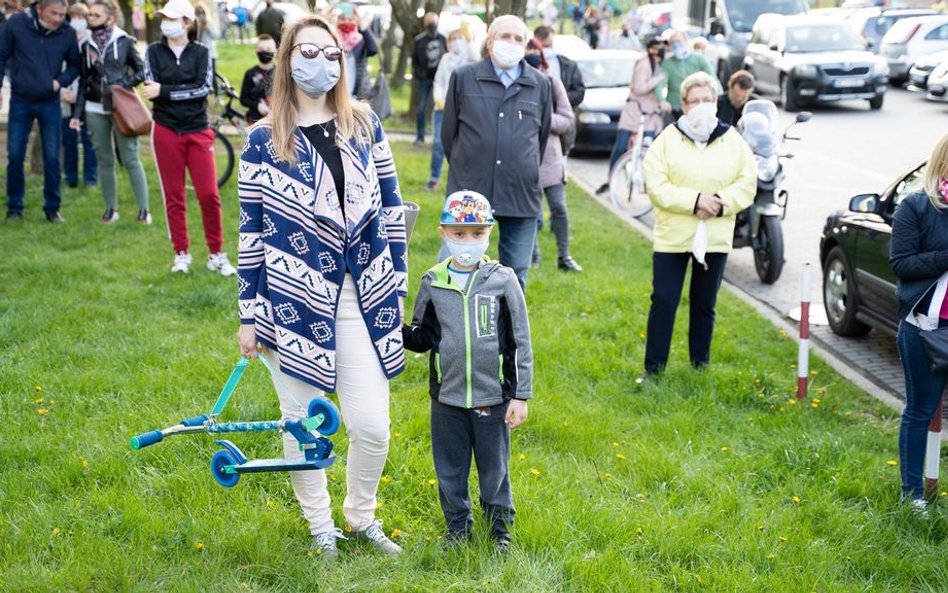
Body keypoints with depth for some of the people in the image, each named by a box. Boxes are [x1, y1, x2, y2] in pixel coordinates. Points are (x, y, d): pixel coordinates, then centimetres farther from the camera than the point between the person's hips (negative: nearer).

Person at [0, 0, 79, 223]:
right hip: (20, 103, 0)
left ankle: (52, 208, 15)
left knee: (52, 159, 3)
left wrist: (61, 81, -9)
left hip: (50, 104, 0)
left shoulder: (67, 33, -6)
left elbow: (74, 64, 8)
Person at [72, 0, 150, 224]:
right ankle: (111, 208, 16)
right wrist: (78, 112, 8)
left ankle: (144, 209, 0)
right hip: (95, 110, 4)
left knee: (130, 159, -5)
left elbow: (141, 71, 3)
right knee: (105, 160, 7)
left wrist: (123, 85, -13)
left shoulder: (124, 42, -2)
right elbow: (84, 81, 13)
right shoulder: (86, 46, 9)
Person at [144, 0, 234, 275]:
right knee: (174, 197, 5)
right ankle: (181, 254, 15)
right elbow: (152, 89, -8)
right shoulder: (154, 51, 3)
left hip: (198, 131, -1)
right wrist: (186, 90, -18)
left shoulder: (201, 52, 2)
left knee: (209, 194, -4)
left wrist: (165, 91, -16)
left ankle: (216, 254, 8)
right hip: (166, 131, 1)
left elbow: (204, 88, -12)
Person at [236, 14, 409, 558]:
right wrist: (249, 314, -1)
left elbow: (391, 205, 9)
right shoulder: (264, 140, -4)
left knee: (373, 425, 1)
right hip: (295, 300, -2)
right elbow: (252, 230, -2)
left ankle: (362, 515, 28)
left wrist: (398, 279, 7)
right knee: (304, 426, 9)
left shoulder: (365, 124, 4)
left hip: (361, 297, 2)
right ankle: (321, 529, 30)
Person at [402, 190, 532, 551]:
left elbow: (520, 342, -3)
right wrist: (397, 330, -11)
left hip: (492, 397, -2)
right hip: (447, 397, 2)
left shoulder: (502, 280, -6)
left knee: (494, 470, 10)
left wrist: (521, 396, -4)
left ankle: (501, 530, 28)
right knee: (450, 470, 12)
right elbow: (423, 338, 10)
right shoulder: (432, 283, 0)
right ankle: (458, 528, 30)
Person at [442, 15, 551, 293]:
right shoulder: (464, 77, 3)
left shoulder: (540, 85, 8)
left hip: (522, 196, 2)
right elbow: (449, 132, 11)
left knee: (516, 275, 5)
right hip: (469, 192, -1)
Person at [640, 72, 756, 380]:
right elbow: (656, 186, -10)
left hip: (715, 237, 2)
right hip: (673, 236, -2)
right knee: (663, 301, -2)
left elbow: (747, 183, 1)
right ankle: (653, 368, 7)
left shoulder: (733, 141, 6)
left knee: (705, 305, 12)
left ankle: (700, 364, 24)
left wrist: (722, 203, -17)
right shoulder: (668, 140, -2)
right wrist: (695, 201, -20)